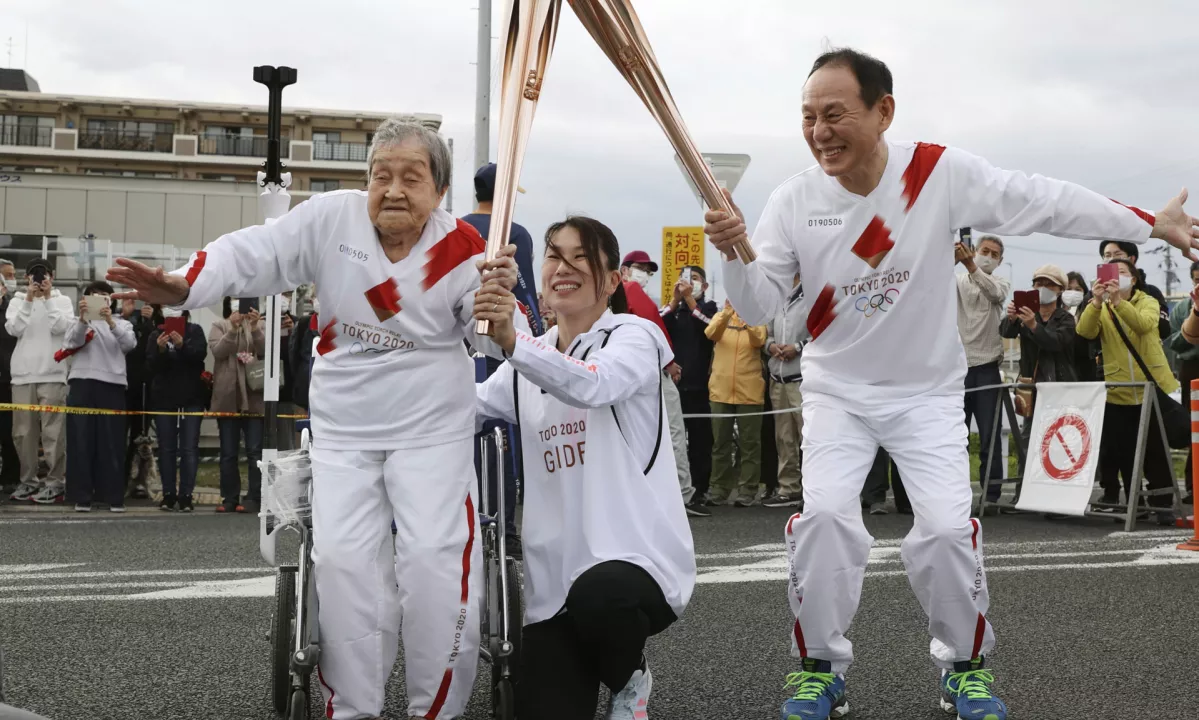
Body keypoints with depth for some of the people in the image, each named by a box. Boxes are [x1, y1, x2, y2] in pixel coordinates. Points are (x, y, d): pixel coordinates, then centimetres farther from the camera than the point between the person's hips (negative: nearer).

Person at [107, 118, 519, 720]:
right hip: (342, 429, 1)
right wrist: (184, 287, -26)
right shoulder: (331, 218, -7)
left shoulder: (461, 247, -7)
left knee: (435, 556, -9)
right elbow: (253, 256, -10)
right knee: (343, 558, -7)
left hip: (433, 430, -1)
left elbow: (495, 342, -4)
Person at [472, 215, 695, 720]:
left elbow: (594, 385, -26)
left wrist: (514, 342, -42)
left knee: (597, 595, -39)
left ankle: (630, 679, -6)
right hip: (554, 576, 5)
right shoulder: (529, 363, 17)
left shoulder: (633, 336, -3)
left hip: (638, 555, -5)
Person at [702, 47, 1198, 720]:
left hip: (928, 391, -1)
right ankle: (821, 665, 4)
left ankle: (967, 663, 14)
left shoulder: (942, 172, -17)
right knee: (825, 514, -17)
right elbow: (759, 305, -10)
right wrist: (734, 255, -31)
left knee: (947, 525, -12)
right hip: (837, 392, 1)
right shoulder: (794, 201, -13)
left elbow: (1045, 202, -11)